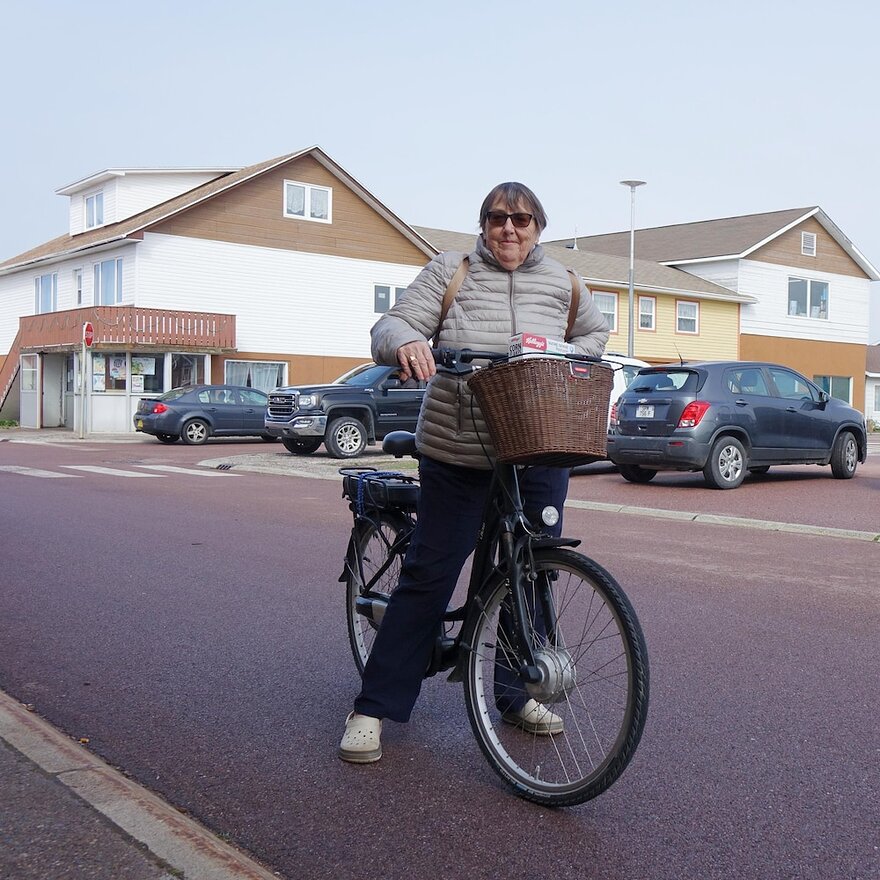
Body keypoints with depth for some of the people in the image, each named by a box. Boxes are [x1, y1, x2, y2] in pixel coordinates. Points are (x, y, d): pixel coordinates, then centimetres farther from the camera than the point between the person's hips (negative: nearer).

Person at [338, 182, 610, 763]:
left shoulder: (562, 283, 11)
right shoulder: (450, 272, 3)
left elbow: (596, 334, 26)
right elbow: (392, 327, -5)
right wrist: (407, 344, -29)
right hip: (459, 454, -3)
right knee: (428, 576, -3)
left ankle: (520, 695, 30)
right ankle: (374, 708, 7)